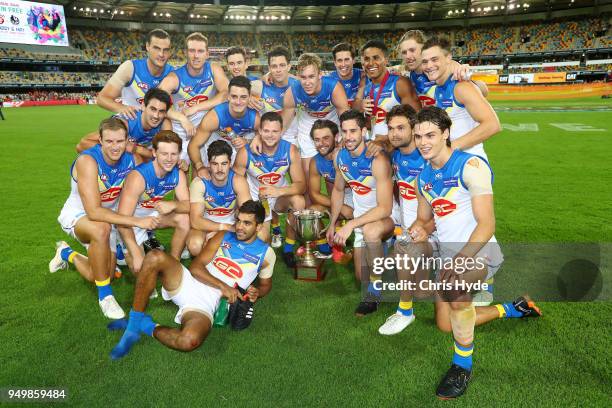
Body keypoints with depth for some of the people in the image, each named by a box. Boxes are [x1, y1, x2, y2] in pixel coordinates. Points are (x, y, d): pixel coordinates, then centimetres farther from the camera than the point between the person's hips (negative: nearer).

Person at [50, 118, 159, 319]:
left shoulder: (131, 159, -17)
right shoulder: (87, 161, -32)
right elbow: (93, 212, -38)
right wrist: (137, 221, -44)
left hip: (107, 217, 5)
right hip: (77, 215, -5)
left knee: (98, 276, 9)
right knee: (101, 229, -41)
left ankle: (67, 253, 41)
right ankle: (105, 296, -22)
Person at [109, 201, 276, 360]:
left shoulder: (266, 254, 8)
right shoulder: (223, 237, 11)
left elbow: (266, 284, 23)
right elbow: (196, 267, 3)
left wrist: (256, 292, -2)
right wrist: (223, 286, -12)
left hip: (207, 303, -2)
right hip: (187, 283, 3)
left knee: (189, 341, -37)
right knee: (155, 257, -27)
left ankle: (148, 327, -5)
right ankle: (135, 320, -14)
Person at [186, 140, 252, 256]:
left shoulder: (238, 181, -17)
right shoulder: (199, 183, -19)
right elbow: (195, 221, -24)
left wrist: (218, 232, -28)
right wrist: (225, 227, -33)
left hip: (231, 224, 2)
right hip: (206, 225, -1)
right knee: (195, 245, -34)